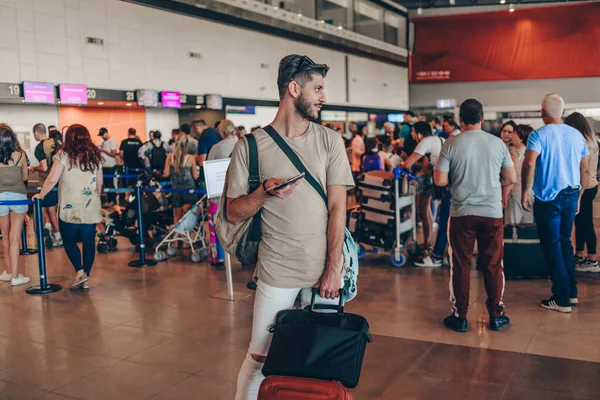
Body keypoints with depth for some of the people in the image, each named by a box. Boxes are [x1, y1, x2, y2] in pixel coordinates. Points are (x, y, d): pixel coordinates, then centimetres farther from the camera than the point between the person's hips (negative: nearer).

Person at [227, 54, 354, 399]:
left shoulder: (330, 141, 2)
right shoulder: (251, 146, -2)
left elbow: (337, 207, -1)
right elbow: (234, 213, 1)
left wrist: (333, 268, -7)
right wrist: (264, 192, -18)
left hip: (325, 271, 2)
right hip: (276, 272, -1)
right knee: (260, 357, 8)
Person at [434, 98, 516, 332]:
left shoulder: (452, 144, -6)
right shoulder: (497, 143, 0)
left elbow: (440, 181, -7)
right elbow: (511, 178, 5)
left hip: (462, 212, -1)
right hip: (492, 212, 1)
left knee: (461, 265, 8)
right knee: (493, 265, 11)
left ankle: (460, 316, 15)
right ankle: (496, 315, 19)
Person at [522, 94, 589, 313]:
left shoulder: (539, 134, -10)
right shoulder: (577, 134, 7)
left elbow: (529, 163, -24)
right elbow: (585, 170, 10)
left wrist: (525, 192, -15)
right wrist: (579, 195, 19)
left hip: (549, 197, -5)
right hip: (571, 196, 5)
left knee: (552, 245, 3)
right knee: (565, 242, 20)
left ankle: (562, 299, 6)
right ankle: (572, 292, 25)